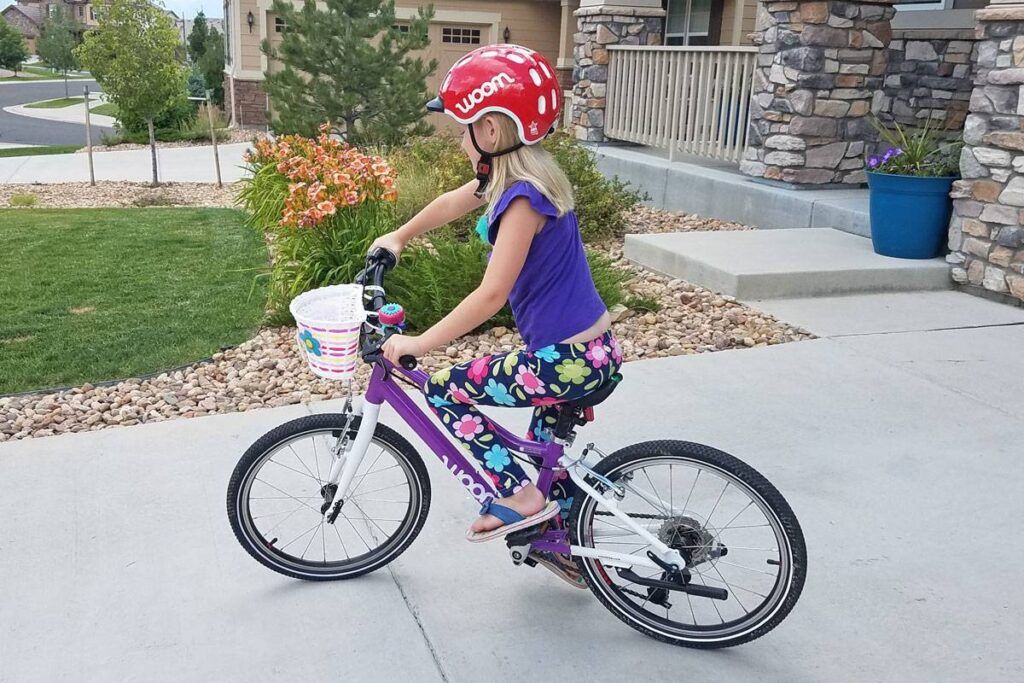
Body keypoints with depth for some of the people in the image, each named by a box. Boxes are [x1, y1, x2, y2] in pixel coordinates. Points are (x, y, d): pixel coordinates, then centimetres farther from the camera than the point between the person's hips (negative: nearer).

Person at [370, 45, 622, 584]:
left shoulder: (523, 196, -21)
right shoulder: (516, 174, 7)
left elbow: (491, 296, -23)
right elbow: (452, 203, 25)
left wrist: (418, 344, -15)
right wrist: (399, 237, 36)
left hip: (570, 359, -10)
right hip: (589, 350, 10)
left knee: (445, 392, -1)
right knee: (544, 449, 26)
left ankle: (520, 497, 2)